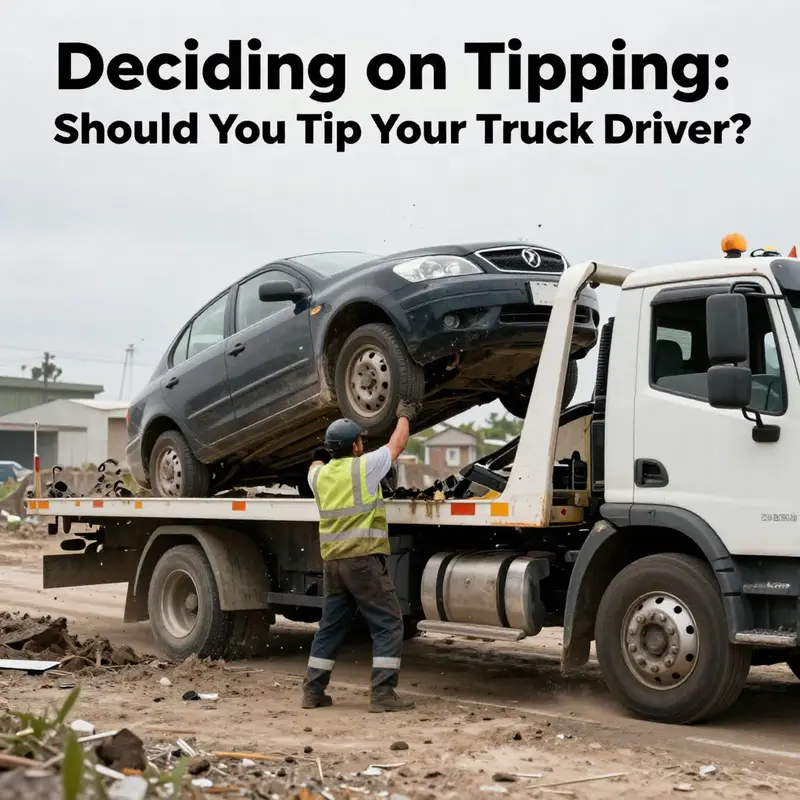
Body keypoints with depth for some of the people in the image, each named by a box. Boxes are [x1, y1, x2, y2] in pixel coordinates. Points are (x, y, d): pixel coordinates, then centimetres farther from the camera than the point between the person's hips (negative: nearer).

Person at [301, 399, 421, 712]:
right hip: (363, 558, -7)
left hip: (332, 560, 7)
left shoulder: (320, 475, 10)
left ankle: (313, 690, 18)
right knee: (387, 624, -1)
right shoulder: (364, 466, -5)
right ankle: (382, 693, -7)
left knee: (331, 625, 16)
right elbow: (398, 443, 9)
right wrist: (404, 415, 26)